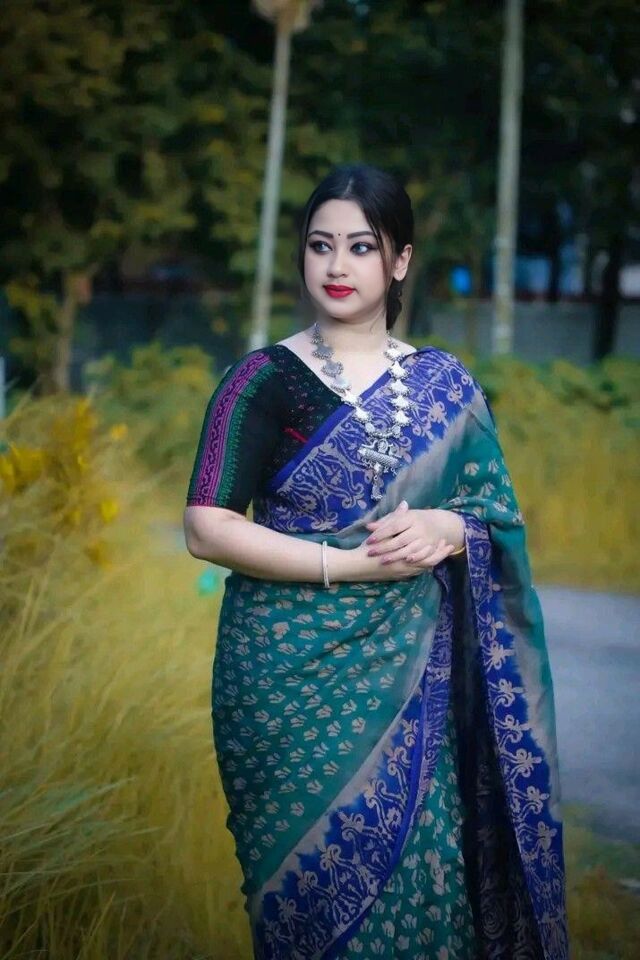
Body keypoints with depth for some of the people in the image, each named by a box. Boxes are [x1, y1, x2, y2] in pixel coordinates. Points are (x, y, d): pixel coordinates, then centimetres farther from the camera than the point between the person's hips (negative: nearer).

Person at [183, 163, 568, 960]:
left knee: (418, 877, 1)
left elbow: (501, 521, 11)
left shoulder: (446, 386, 8)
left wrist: (447, 530, -12)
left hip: (414, 677, 3)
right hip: (295, 670, -2)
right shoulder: (264, 380, -3)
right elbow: (206, 530, -10)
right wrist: (350, 563, -16)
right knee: (317, 879, 2)